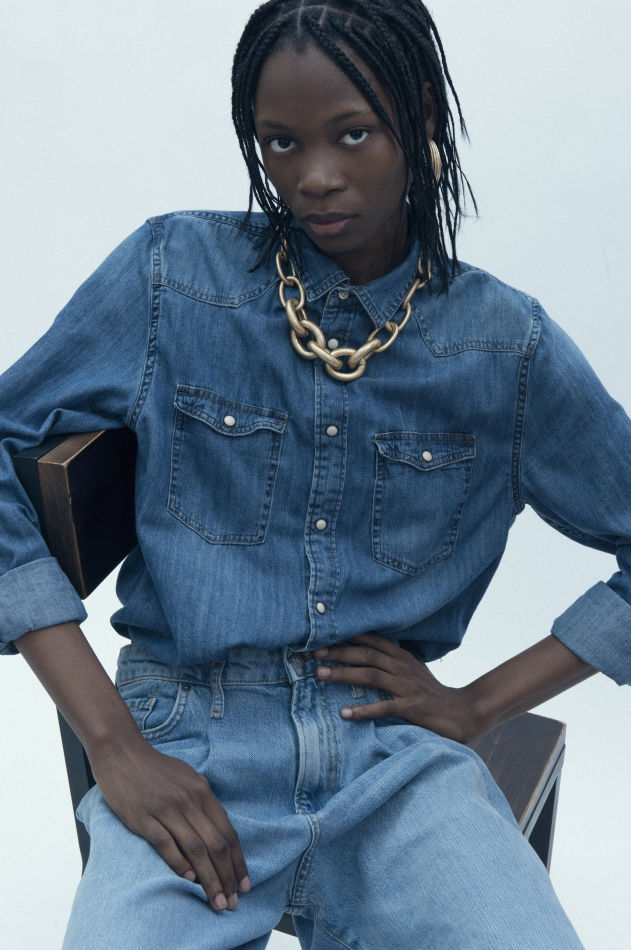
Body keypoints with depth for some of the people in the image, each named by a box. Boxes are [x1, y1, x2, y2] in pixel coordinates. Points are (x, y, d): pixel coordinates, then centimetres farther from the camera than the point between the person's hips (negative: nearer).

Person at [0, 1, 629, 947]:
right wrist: (111, 743, -9)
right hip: (192, 743, -1)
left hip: (399, 756, 2)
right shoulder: (171, 276, -3)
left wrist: (479, 705, 1)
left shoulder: (506, 345, 0)